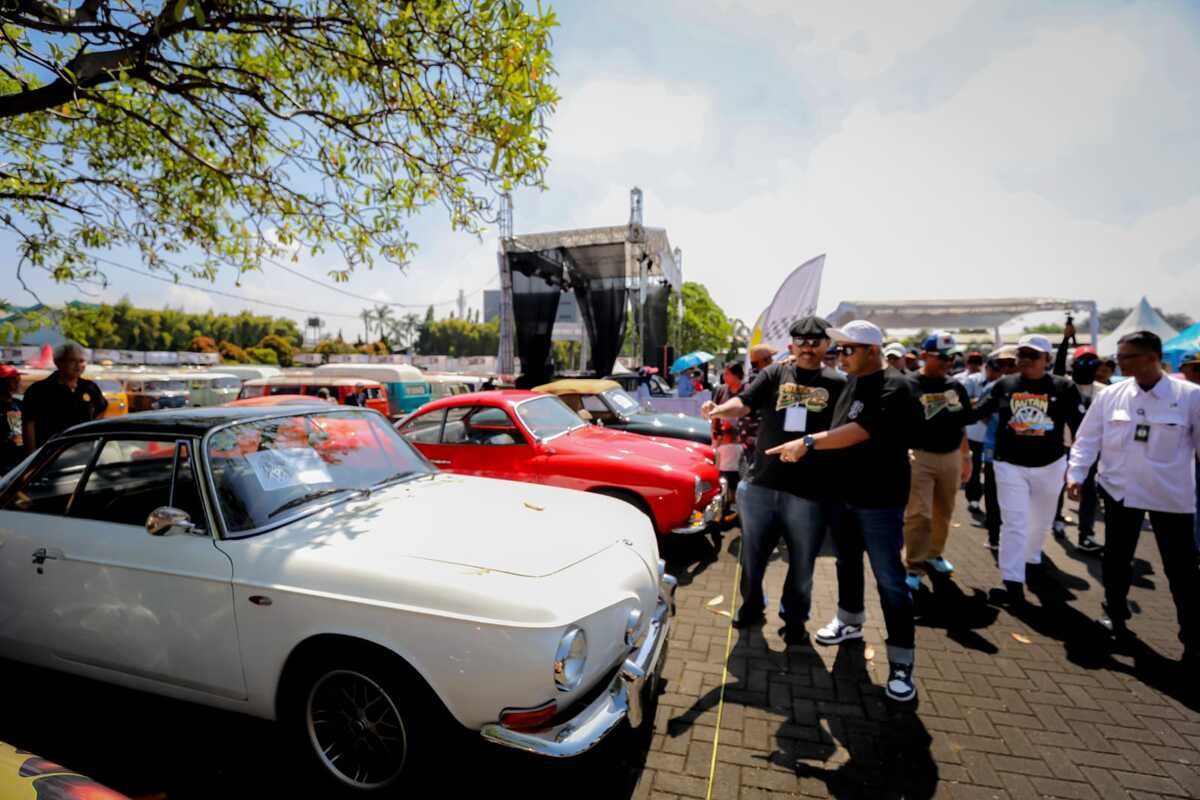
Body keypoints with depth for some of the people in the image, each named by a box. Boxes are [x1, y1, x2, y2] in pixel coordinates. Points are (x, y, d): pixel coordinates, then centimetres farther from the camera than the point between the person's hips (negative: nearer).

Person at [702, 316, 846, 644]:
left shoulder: (838, 383, 3)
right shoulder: (774, 374, 2)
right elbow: (743, 403, -8)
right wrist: (719, 410, -28)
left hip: (810, 492, 0)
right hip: (761, 485, 1)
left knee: (801, 564, 15)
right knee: (752, 555, 16)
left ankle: (795, 619, 37)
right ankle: (752, 605, 41)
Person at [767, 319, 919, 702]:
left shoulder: (895, 388, -17)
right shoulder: (849, 383, 8)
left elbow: (861, 431, -29)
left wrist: (809, 442, -33)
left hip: (880, 499, -7)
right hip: (843, 492, 7)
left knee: (889, 579, 0)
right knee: (847, 563, 21)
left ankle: (901, 662, 11)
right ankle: (850, 622, 41)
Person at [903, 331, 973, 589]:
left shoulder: (956, 387, 10)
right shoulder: (909, 386, -8)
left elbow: (961, 425, 16)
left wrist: (966, 457, 16)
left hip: (951, 457, 6)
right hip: (920, 457, -6)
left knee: (944, 512, 16)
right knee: (918, 514, -7)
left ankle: (934, 554, 34)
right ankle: (914, 566, 2)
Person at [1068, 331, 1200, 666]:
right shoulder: (1110, 395, -1)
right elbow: (1088, 438, 1)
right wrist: (1076, 473, -9)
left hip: (1172, 496, -2)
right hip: (1120, 491, 2)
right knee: (1117, 559, 15)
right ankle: (1116, 616, 34)